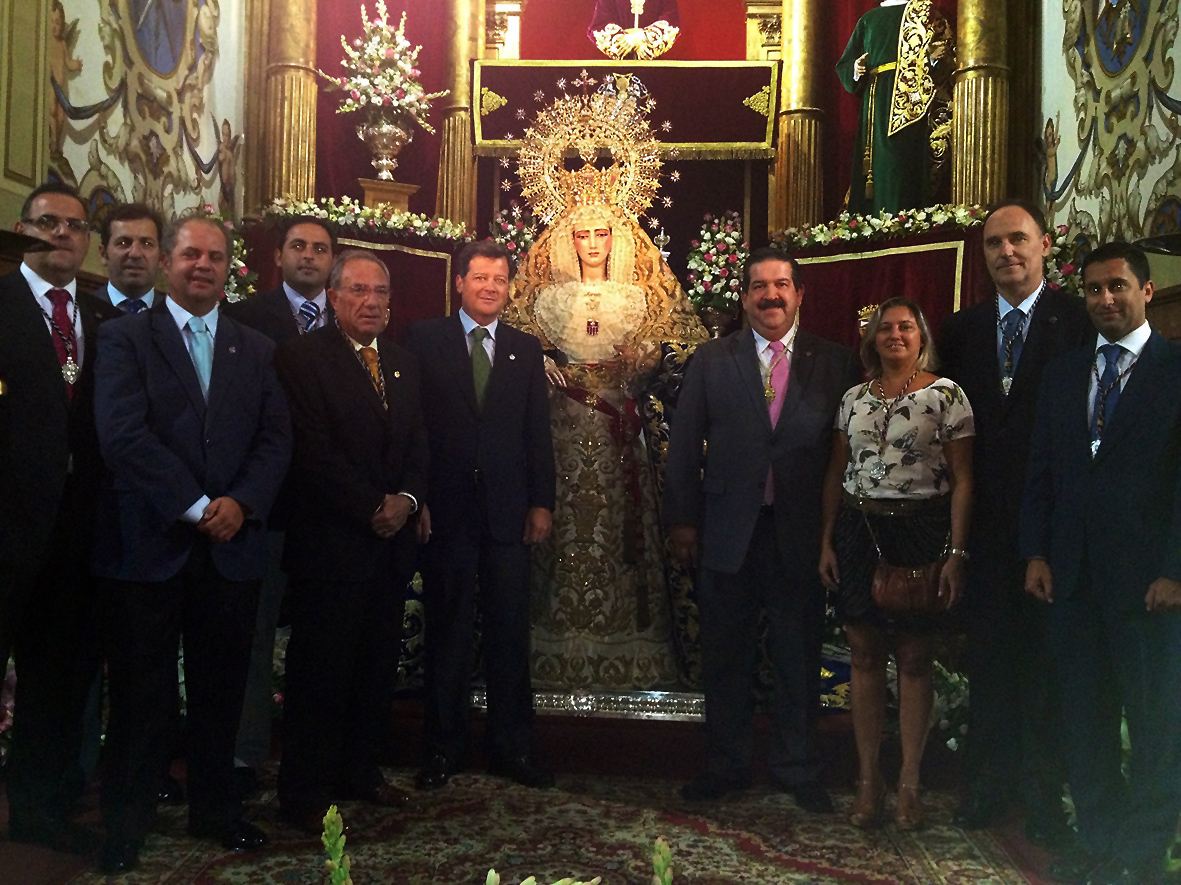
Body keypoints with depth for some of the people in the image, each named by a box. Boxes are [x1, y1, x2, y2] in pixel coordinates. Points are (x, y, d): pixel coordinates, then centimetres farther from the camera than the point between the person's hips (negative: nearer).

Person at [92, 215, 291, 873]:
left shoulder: (256, 349, 13)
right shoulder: (127, 338, 2)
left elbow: (276, 437, 6)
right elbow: (123, 434, -10)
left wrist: (240, 503, -11)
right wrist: (195, 507, -15)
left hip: (232, 545, 3)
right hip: (148, 543, -3)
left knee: (222, 689, 11)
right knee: (141, 694, 7)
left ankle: (216, 809, 27)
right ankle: (126, 822, 23)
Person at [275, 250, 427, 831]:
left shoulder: (403, 364, 16)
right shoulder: (302, 357, -5)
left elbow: (419, 445, 14)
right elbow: (312, 449, -13)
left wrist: (407, 499, -4)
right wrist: (371, 509, -13)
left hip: (392, 539, 6)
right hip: (330, 539, -6)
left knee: (378, 665, 11)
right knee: (321, 667, 1)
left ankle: (360, 771, 26)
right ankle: (305, 793, 13)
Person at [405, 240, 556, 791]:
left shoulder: (526, 350, 13)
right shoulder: (424, 340, 5)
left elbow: (538, 434, 10)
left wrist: (542, 503, 3)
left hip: (508, 511, 2)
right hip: (445, 510, -2)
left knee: (510, 632, 6)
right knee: (447, 632, 7)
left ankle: (510, 746, 18)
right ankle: (444, 746, 19)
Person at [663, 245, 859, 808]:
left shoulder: (835, 364, 5)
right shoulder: (710, 361, 6)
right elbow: (684, 445, 4)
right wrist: (682, 520, -2)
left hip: (802, 533, 0)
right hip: (728, 532, 1)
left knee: (799, 659, 10)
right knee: (725, 657, 11)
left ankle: (797, 769, 27)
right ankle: (726, 766, 27)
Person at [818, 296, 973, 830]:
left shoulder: (946, 394, -1)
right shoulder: (854, 397, 11)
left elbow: (963, 480, -4)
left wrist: (957, 552, -10)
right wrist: (827, 542, 7)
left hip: (920, 533, -3)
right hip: (857, 531, 4)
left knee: (914, 659, 2)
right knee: (864, 655, 6)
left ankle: (909, 783, 15)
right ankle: (868, 777, 16)